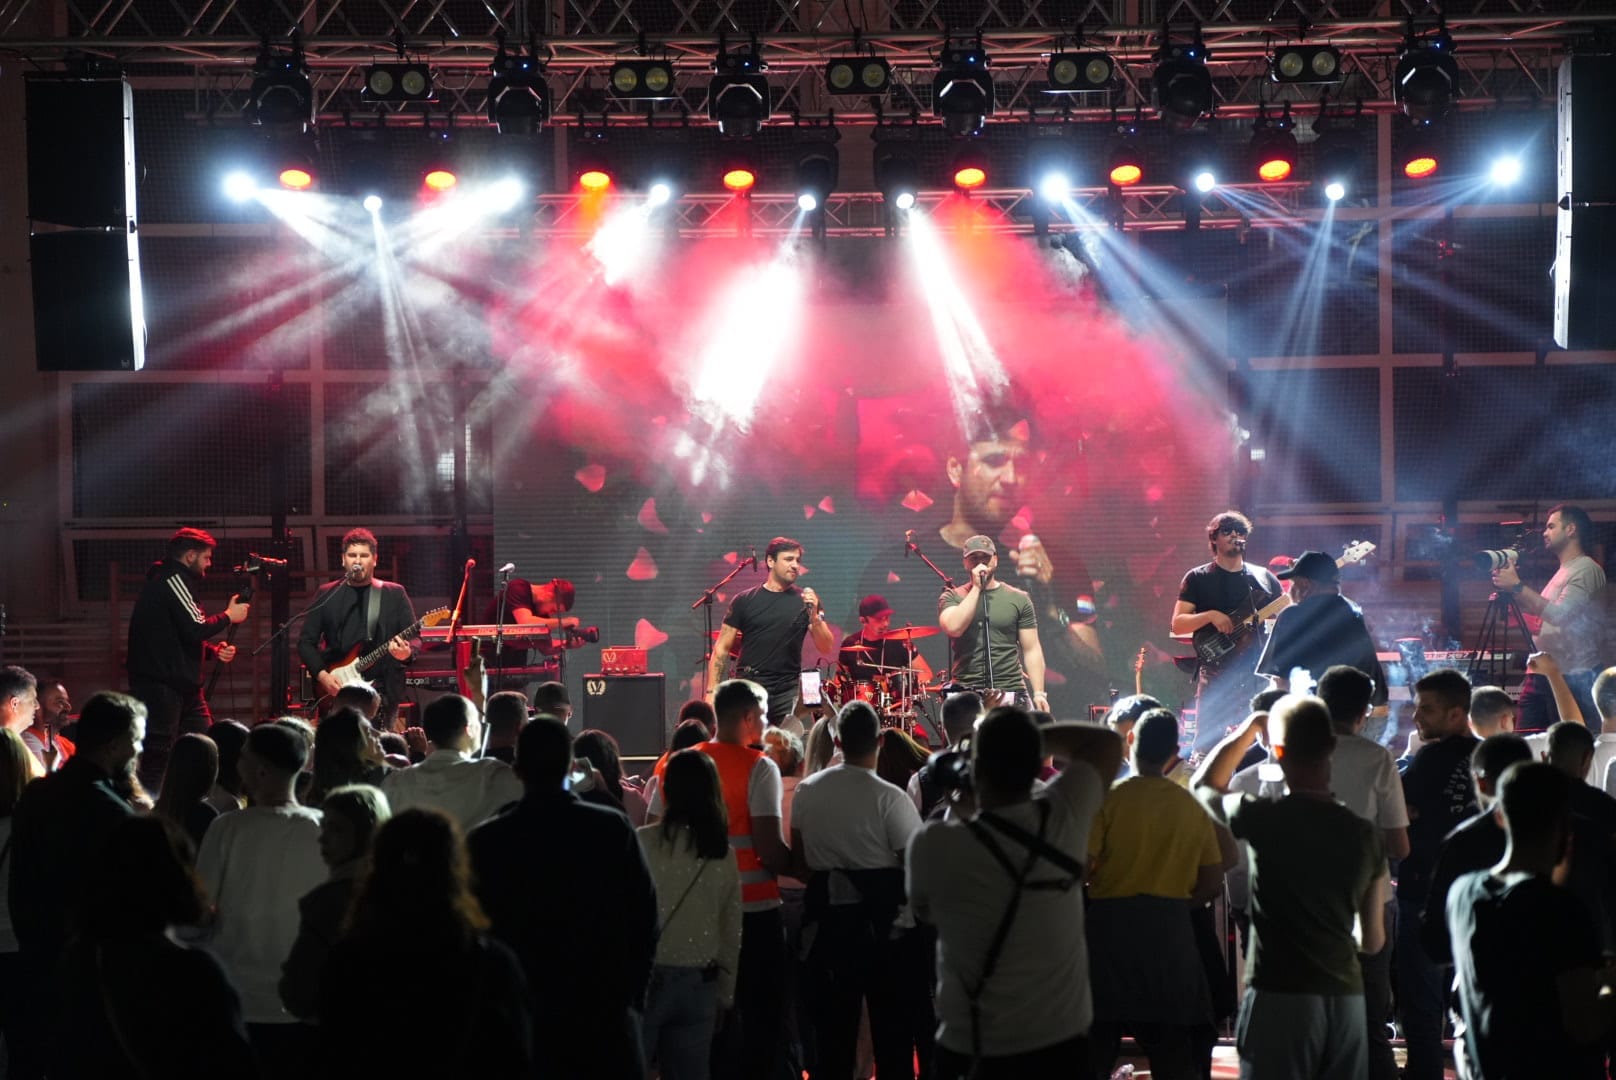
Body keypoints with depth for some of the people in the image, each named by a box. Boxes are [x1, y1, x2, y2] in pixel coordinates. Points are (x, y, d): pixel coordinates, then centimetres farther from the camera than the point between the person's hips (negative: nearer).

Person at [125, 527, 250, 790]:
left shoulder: (174, 581, 21)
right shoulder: (172, 580, -11)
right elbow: (196, 628, -20)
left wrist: (214, 650, 10)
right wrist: (229, 616, -4)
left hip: (182, 684, 10)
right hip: (161, 686, -10)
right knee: (158, 758, -8)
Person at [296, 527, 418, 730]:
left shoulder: (394, 594, 8)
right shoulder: (327, 595, 10)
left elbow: (414, 640, 3)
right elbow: (306, 642, 10)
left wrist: (406, 653, -20)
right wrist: (321, 674, -5)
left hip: (382, 692, -1)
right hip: (337, 692, 1)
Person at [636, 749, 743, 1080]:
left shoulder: (644, 842, -10)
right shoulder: (723, 855, 5)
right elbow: (732, 933, 10)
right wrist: (725, 994, 19)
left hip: (646, 977, -4)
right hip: (699, 983, 4)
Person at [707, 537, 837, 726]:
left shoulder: (805, 601, 7)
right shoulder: (745, 601, 4)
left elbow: (826, 648, 1)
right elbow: (722, 649, 5)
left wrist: (814, 616, -15)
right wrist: (712, 692, -3)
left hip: (787, 692, 1)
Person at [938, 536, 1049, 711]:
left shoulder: (1018, 599, 8)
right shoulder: (952, 598, 8)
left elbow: (1031, 649, 7)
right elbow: (954, 628, -13)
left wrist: (1039, 693, -2)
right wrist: (976, 588, -9)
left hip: (1010, 693, 0)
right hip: (966, 695, 0)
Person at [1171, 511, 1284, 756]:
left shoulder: (1264, 578, 13)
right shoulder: (1198, 578, 5)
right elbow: (1177, 625, -1)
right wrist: (1211, 616, -17)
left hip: (1257, 673, 3)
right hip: (1216, 675, -3)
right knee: (1207, 743, -7)